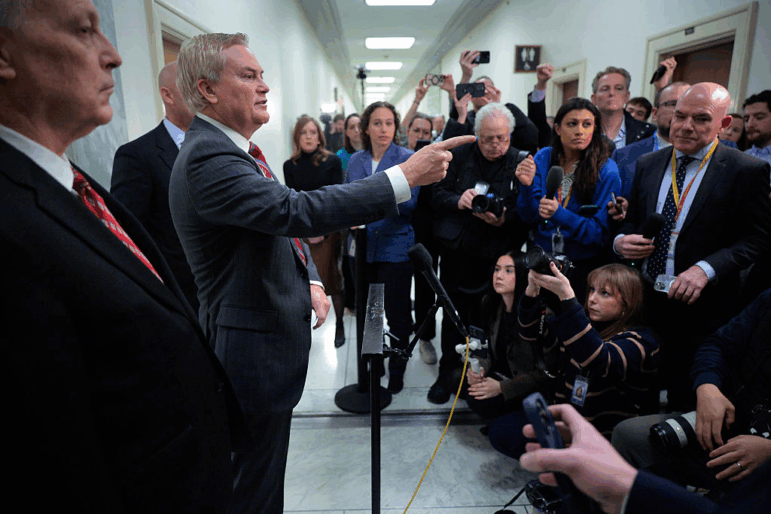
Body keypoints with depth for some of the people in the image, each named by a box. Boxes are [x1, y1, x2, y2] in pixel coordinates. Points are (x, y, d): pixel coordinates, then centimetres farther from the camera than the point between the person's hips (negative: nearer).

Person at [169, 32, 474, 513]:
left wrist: (310, 281, 2)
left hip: (271, 329, 10)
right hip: (256, 350, -10)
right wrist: (404, 177, -33)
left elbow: (282, 223, 17)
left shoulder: (233, 150, 10)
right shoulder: (207, 158, -23)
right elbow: (296, 211, -35)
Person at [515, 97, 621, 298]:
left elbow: (603, 231, -14)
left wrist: (560, 215, -27)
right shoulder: (543, 158, -1)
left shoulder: (606, 171, -11)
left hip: (584, 265, -2)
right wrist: (527, 186, -20)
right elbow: (529, 218, -2)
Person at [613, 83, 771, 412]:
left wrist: (706, 268, -21)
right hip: (644, 301, 4)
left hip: (700, 309, -3)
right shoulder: (647, 164, 9)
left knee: (686, 406, 8)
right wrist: (621, 242, -7)